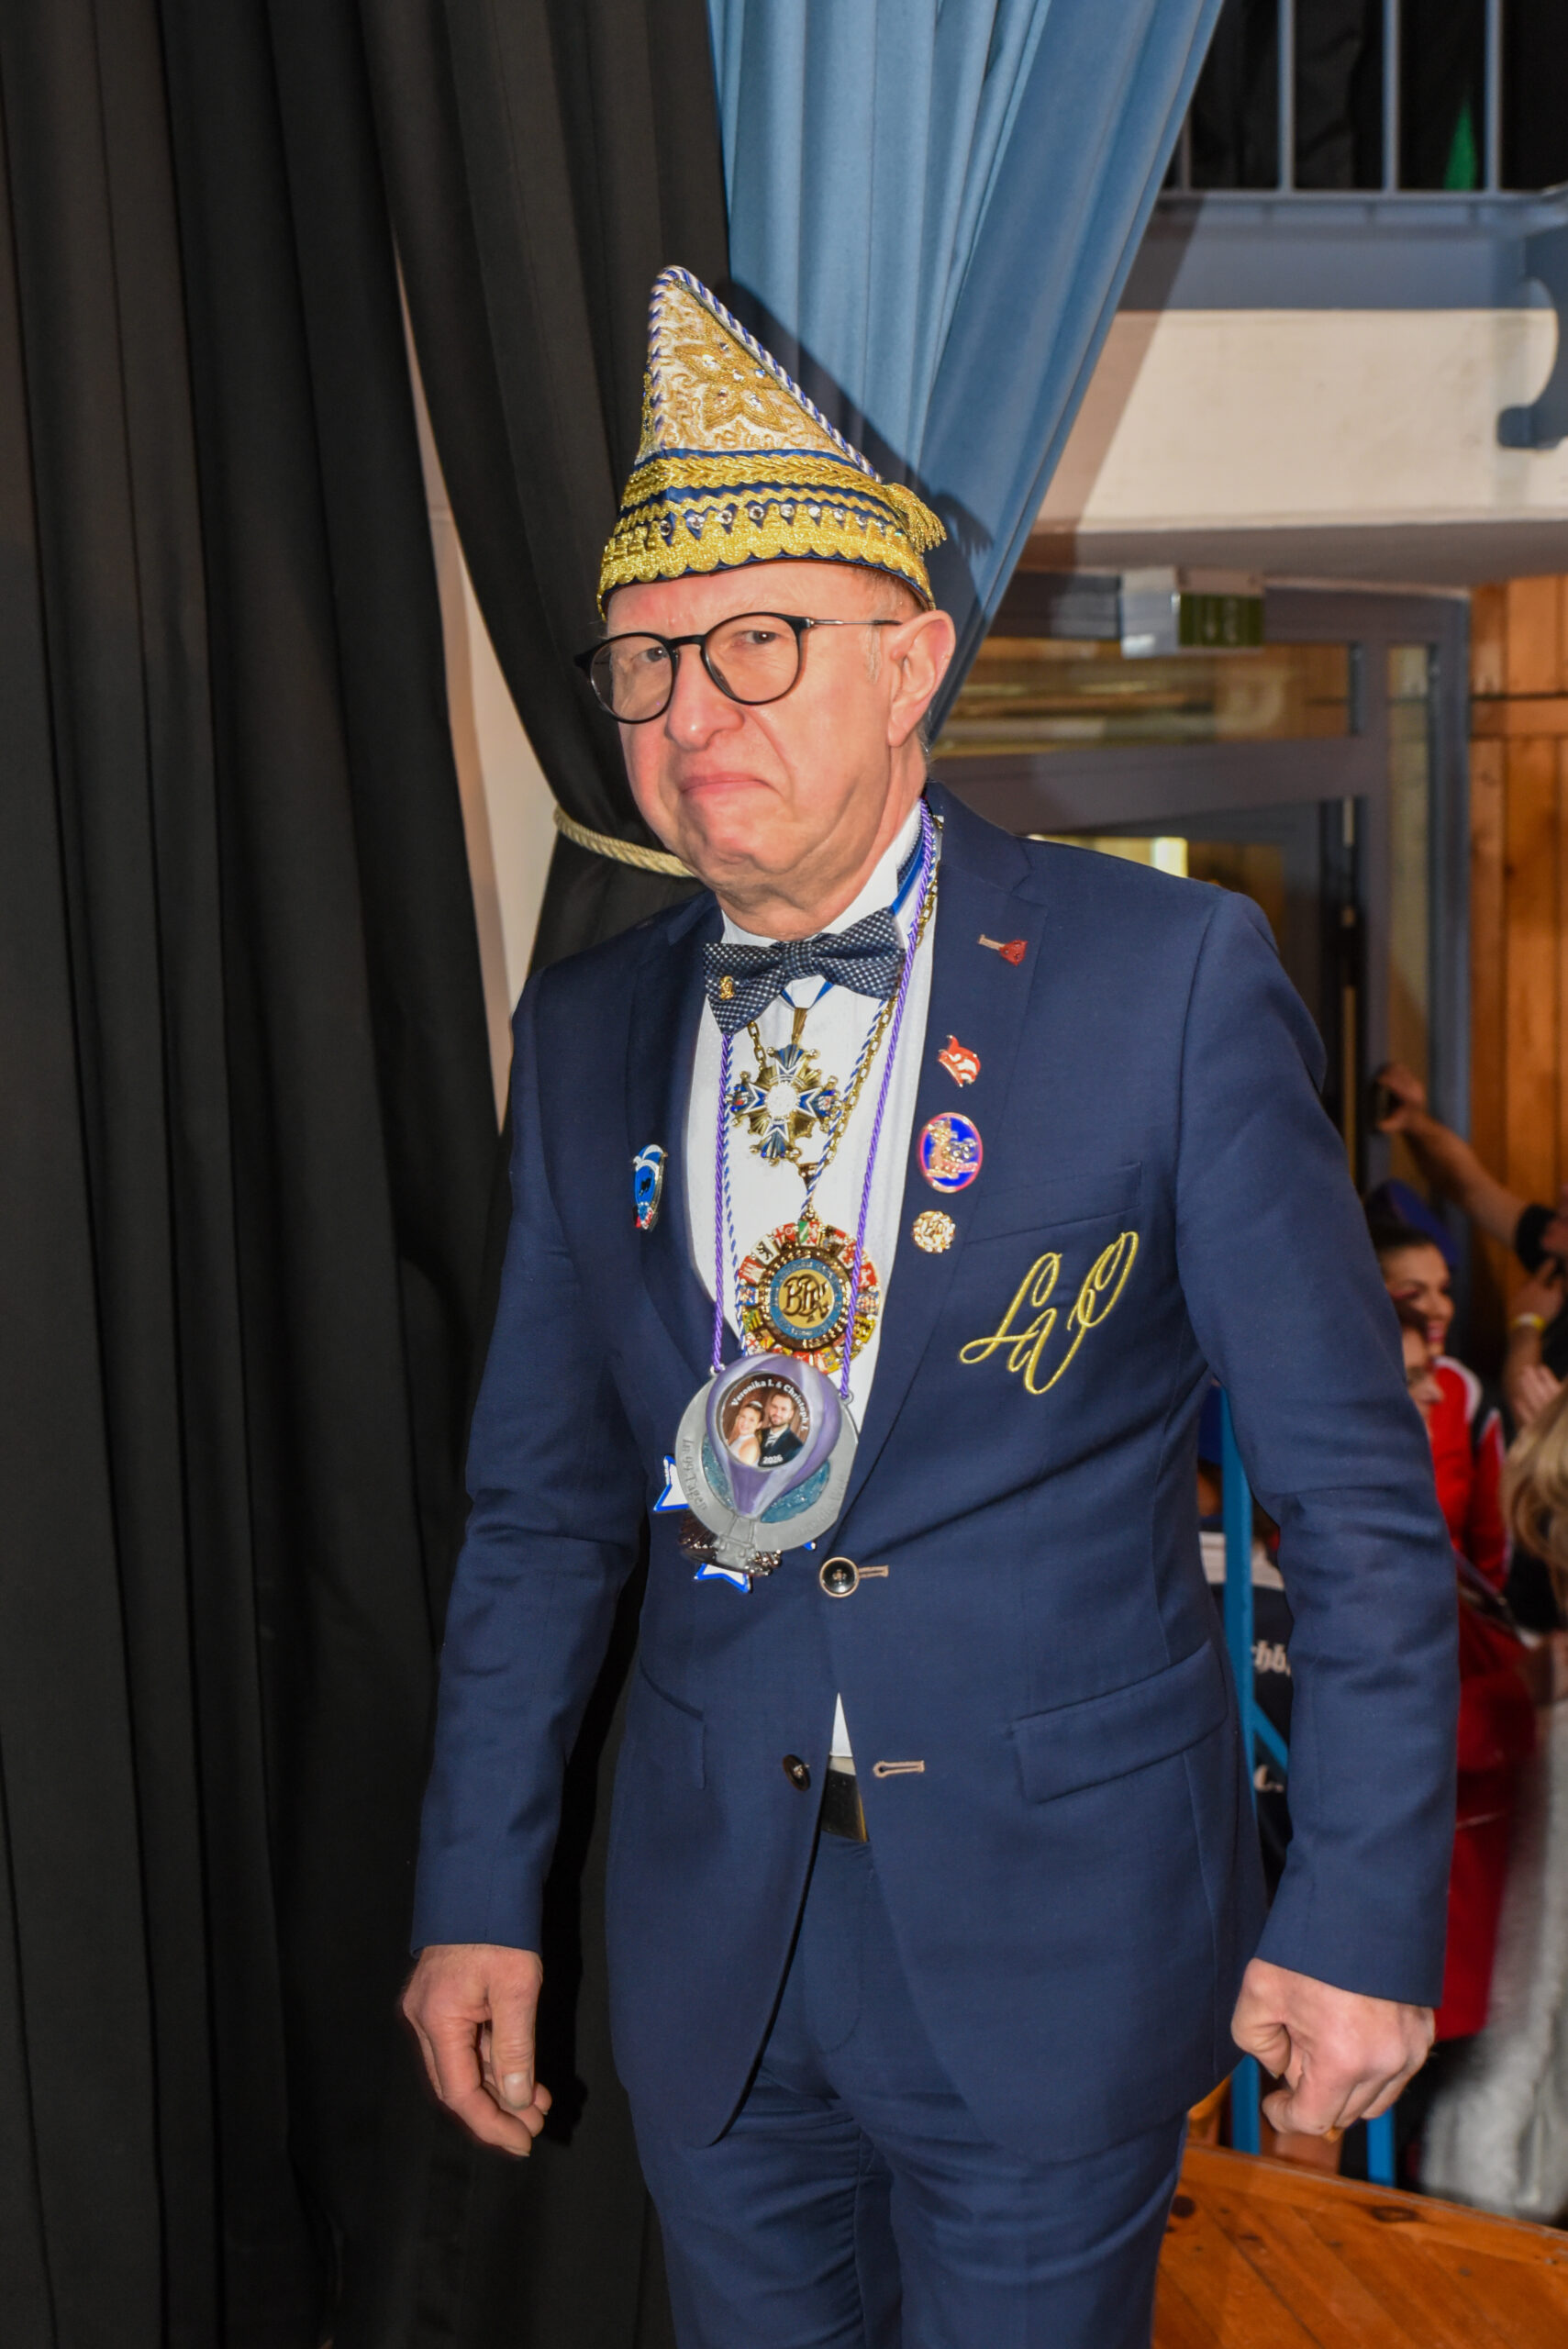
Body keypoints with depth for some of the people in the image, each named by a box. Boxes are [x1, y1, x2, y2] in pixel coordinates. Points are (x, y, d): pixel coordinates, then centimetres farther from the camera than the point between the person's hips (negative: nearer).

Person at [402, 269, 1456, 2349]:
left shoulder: (1169, 976, -11)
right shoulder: (589, 1031, 2)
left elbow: (1355, 1488, -9)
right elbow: (546, 1499, 7)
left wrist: (1367, 1914, -9)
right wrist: (477, 1889, 7)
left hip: (1055, 1942, -3)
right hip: (707, 1938, 4)